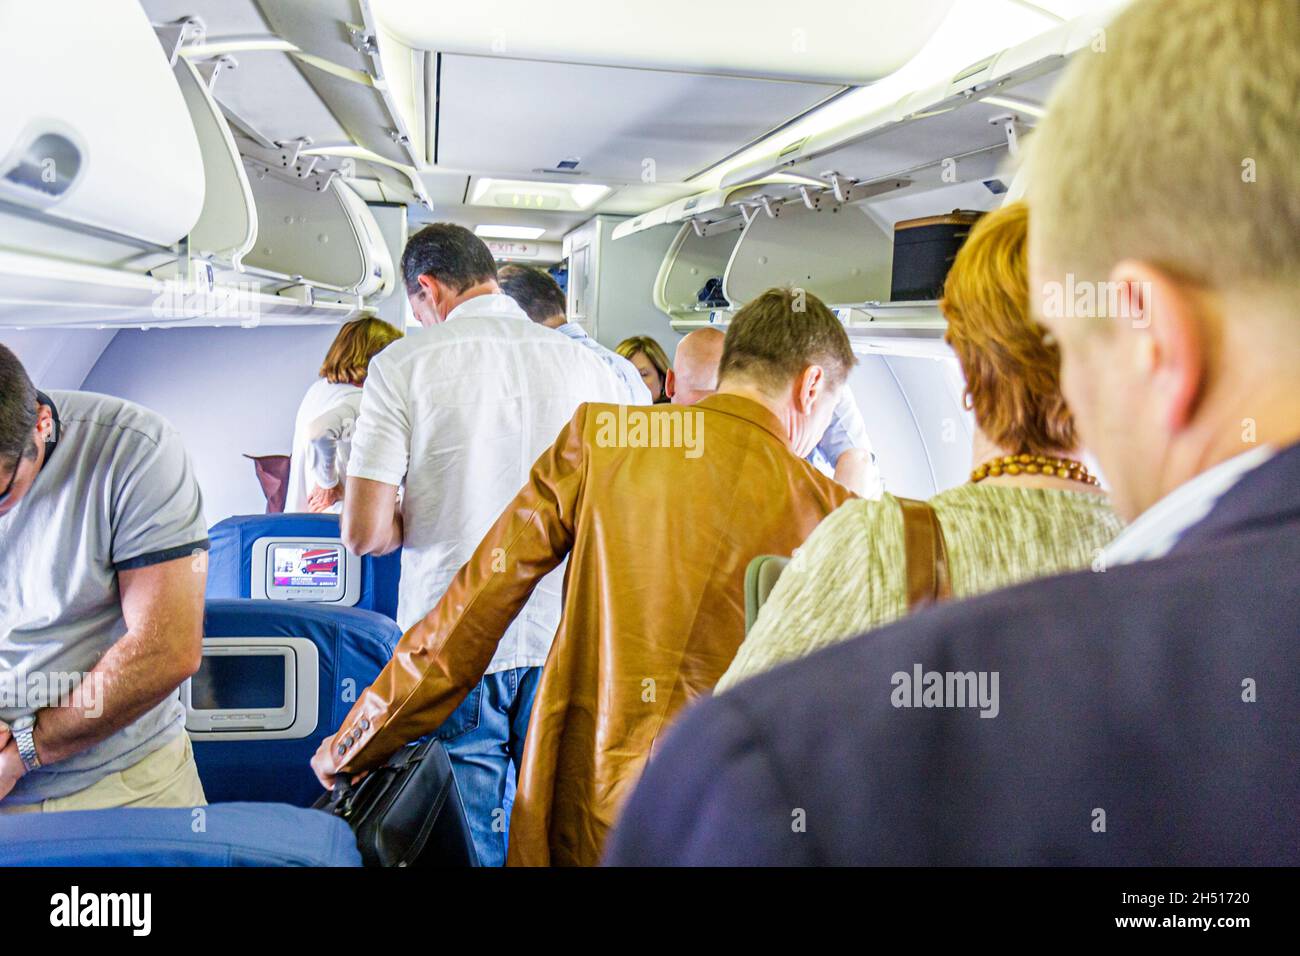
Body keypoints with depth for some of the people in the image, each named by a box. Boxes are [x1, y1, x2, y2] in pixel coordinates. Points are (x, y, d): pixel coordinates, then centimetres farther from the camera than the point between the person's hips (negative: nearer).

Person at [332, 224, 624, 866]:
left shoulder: (403, 363, -6)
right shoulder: (590, 367, 3)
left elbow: (365, 533, -11)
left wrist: (418, 519, 10)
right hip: (566, 645, 3)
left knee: (468, 843, 10)